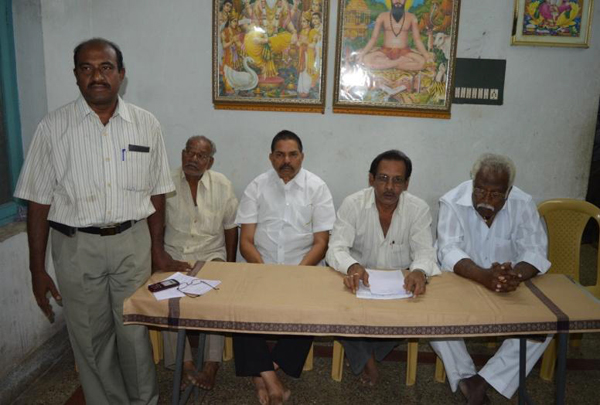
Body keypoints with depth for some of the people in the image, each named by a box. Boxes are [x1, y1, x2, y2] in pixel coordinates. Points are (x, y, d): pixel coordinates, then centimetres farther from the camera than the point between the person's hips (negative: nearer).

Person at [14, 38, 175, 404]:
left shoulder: (147, 124, 0)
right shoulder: (53, 127, -4)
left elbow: (156, 192, 6)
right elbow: (39, 201, -1)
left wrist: (157, 247, 6)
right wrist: (38, 268, -1)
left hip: (133, 241, 1)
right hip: (76, 246, 0)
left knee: (135, 331, 9)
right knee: (91, 337, 11)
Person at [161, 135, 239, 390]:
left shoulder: (222, 185, 3)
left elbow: (231, 227, 7)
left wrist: (229, 265, 1)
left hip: (211, 254, 0)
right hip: (173, 254, 0)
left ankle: (212, 364, -18)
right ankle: (184, 363, -18)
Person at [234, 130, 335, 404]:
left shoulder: (317, 188, 3)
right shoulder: (257, 188, 6)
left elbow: (320, 243, -1)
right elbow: (245, 241, 2)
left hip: (304, 269, -1)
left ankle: (263, 373, -16)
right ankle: (268, 375, -21)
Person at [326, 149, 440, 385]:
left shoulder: (418, 209, -9)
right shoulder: (353, 204, -12)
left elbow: (424, 251, -14)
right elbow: (336, 248, -18)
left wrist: (419, 271, -40)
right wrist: (352, 267, -43)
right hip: (360, 280, -1)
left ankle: (363, 356, 0)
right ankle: (365, 359, 0)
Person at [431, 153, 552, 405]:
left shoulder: (523, 205, -9)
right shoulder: (453, 202, -17)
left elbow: (534, 251, -15)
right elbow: (449, 252, -27)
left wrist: (515, 276, -39)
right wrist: (485, 277, -47)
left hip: (509, 291, 3)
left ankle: (482, 382, -16)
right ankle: (467, 380, -9)